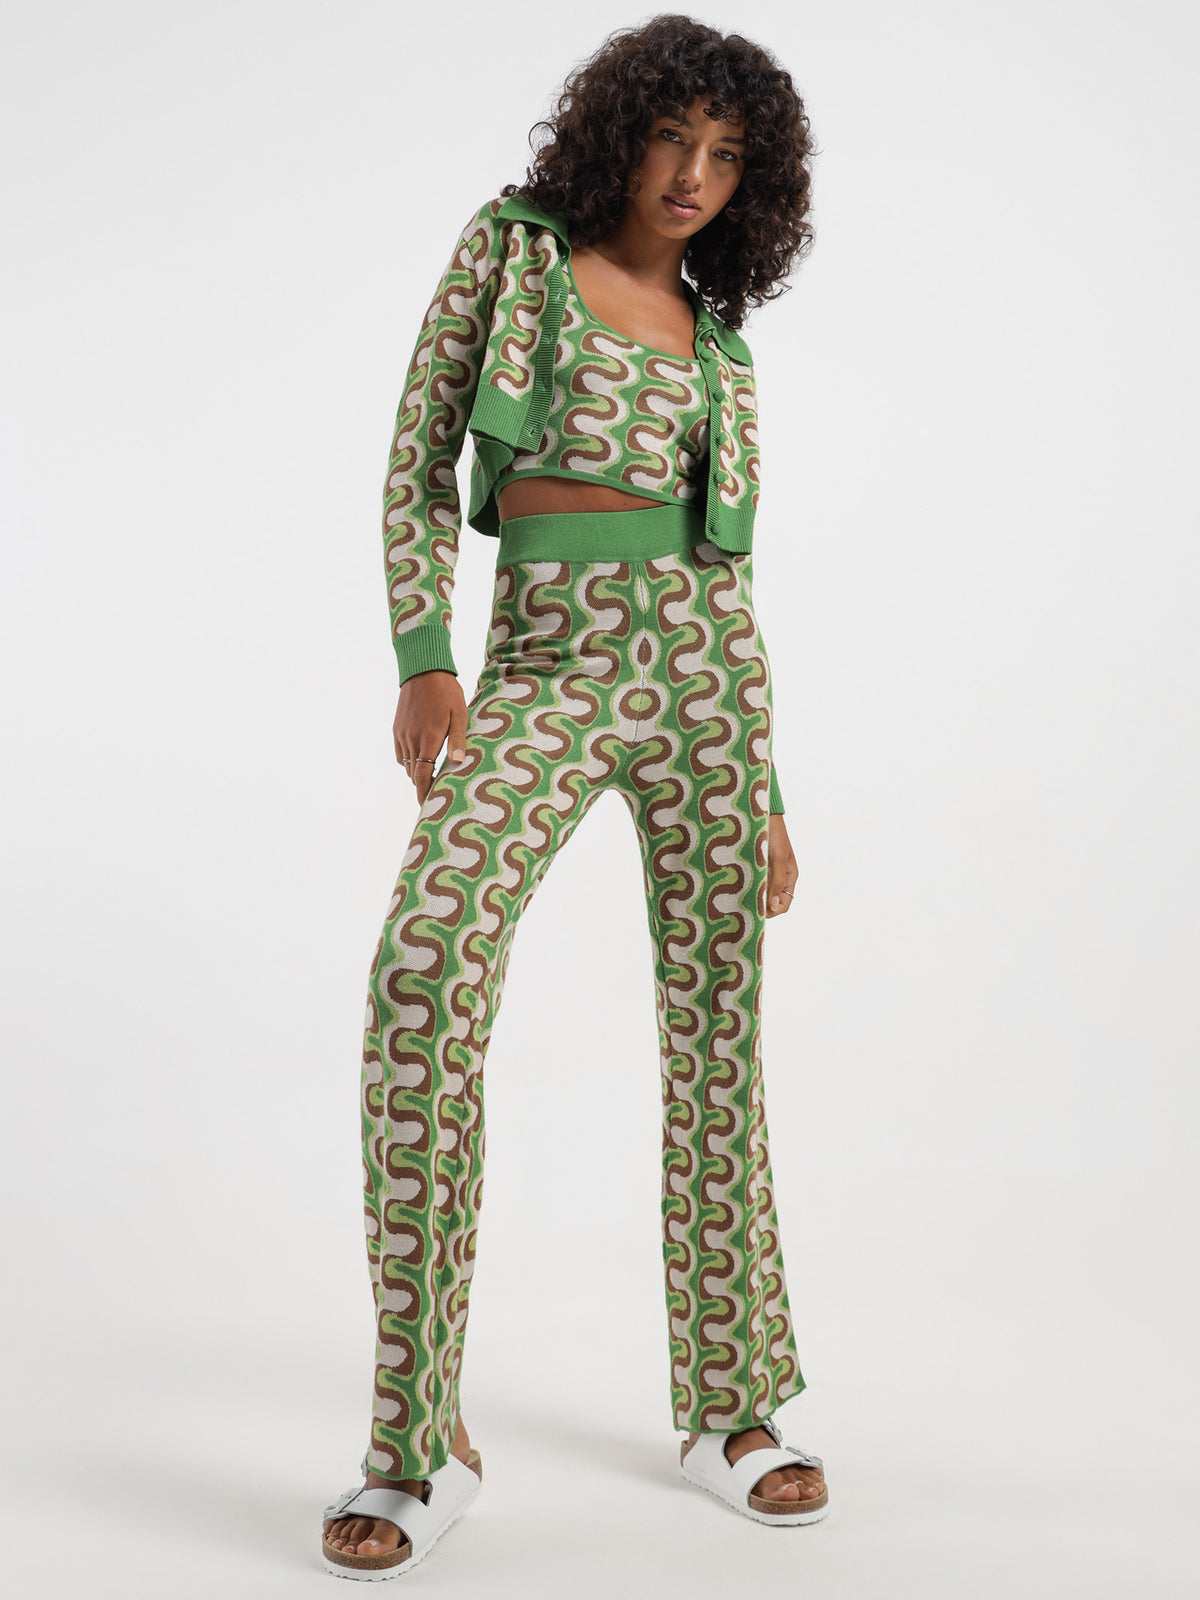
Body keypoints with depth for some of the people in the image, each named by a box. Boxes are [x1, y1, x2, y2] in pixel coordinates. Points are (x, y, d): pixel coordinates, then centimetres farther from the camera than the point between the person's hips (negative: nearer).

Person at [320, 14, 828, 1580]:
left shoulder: (716, 333, 15)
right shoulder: (510, 246, 10)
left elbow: (729, 562, 15)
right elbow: (419, 457, 4)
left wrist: (766, 794, 12)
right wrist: (423, 659, -10)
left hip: (697, 660, 3)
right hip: (543, 660, -3)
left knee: (714, 1025, 2)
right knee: (426, 966, -24)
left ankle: (728, 1405, 16)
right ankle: (424, 1438, -16)